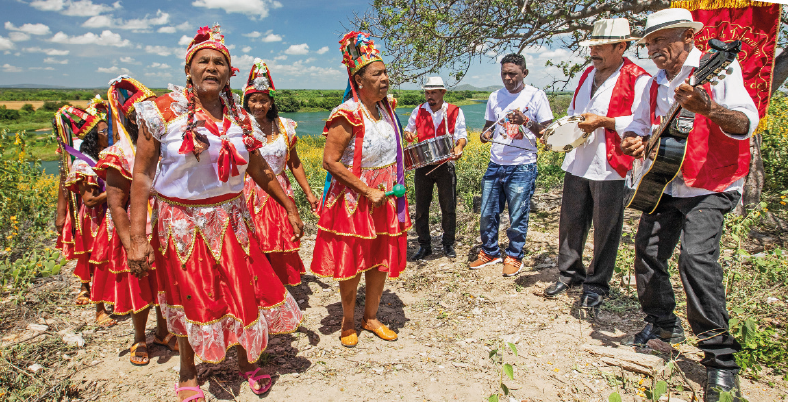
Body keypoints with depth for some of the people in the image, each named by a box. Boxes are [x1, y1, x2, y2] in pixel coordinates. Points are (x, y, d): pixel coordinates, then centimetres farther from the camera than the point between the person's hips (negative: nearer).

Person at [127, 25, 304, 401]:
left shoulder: (239, 117, 4)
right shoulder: (163, 110, -7)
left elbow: (261, 171, 12)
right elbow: (142, 176, -8)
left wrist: (291, 209, 13)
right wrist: (137, 237, -12)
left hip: (231, 221, 3)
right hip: (181, 223, -2)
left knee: (246, 292, 6)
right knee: (189, 300, 11)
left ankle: (246, 360, 34)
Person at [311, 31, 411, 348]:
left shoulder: (387, 106, 5)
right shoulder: (348, 115, -17)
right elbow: (329, 161, -20)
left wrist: (393, 187, 16)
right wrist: (367, 191, -21)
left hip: (386, 198, 7)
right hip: (354, 199, -7)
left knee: (381, 261, 14)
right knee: (352, 263, 6)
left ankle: (371, 318, 33)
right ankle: (348, 323, 28)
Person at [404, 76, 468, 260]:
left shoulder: (455, 112, 1)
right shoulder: (418, 112, 7)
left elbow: (461, 135, -2)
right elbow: (408, 129, 19)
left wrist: (459, 148, -24)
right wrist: (408, 134, -6)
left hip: (445, 165, -2)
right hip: (423, 165, 2)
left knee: (448, 207, 4)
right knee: (421, 207, 6)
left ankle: (448, 244, 22)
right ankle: (424, 245, 20)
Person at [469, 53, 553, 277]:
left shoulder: (536, 96, -3)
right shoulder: (495, 97, 10)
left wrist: (526, 121, -21)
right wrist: (485, 134, -4)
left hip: (522, 167, -4)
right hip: (495, 164, 5)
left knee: (518, 217, 2)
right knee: (487, 214, 9)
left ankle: (514, 257, 22)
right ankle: (489, 252, 28)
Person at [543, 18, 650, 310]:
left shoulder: (638, 80, -6)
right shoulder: (587, 75, 17)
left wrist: (604, 121, -20)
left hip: (610, 167, -6)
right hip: (577, 163, 7)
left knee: (605, 230, 5)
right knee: (570, 221, 12)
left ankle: (596, 285, 20)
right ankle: (570, 273, 29)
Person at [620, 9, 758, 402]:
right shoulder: (654, 85, 12)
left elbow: (746, 123, -19)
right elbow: (639, 126, 23)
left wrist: (706, 108, -38)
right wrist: (634, 140, -1)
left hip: (710, 188, -7)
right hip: (664, 185, 7)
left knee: (696, 257, -21)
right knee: (647, 251, 6)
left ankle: (720, 360, -8)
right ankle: (664, 324, 28)